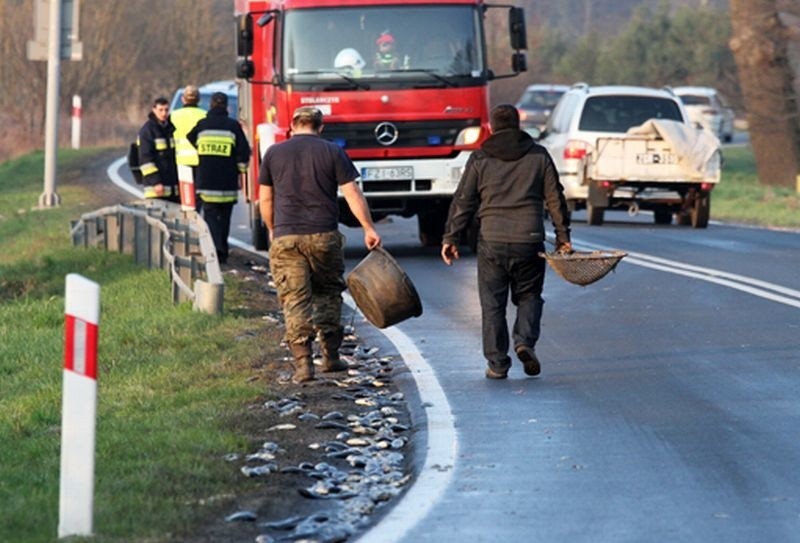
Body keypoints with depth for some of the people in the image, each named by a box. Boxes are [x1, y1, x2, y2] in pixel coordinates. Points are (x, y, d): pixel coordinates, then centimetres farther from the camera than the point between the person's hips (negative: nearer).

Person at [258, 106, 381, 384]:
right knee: (328, 293, 16)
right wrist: (369, 229, 1)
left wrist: (272, 229, 25)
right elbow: (352, 194, -3)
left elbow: (265, 199, 11)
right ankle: (330, 356, 16)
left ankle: (303, 362, -10)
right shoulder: (333, 152, 3)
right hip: (324, 236, 0)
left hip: (286, 238, 0)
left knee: (295, 301, -1)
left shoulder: (274, 153, 7)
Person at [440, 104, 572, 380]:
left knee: (492, 303, 7)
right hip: (529, 240, 1)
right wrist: (563, 237, 15)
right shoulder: (539, 155, 6)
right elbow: (555, 199, 8)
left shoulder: (479, 159, 3)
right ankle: (525, 340, -8)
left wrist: (450, 237, 9)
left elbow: (463, 201, 2)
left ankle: (497, 363, 5)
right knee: (529, 295, 16)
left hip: (492, 242, -1)